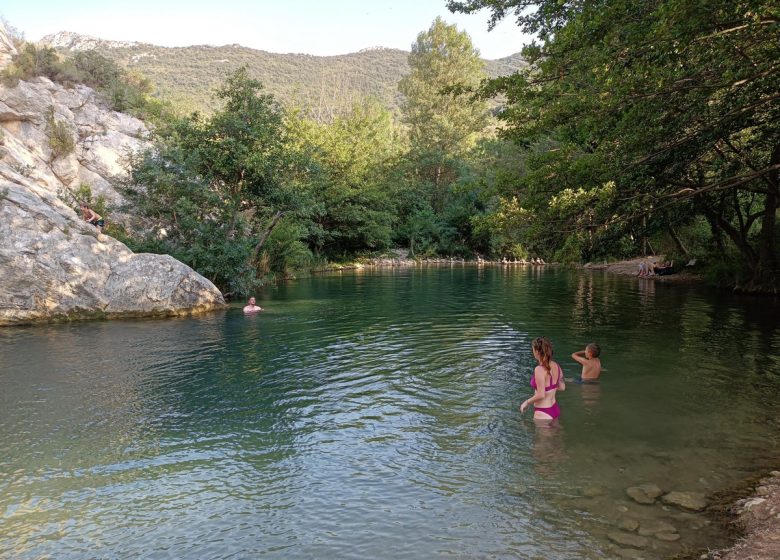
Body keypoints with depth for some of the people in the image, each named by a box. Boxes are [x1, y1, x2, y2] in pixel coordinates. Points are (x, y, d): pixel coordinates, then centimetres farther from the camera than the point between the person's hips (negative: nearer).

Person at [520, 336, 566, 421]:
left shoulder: (539, 369, -24)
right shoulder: (556, 366, -1)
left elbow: (541, 395, -25)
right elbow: (562, 387, 11)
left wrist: (527, 402, -10)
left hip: (543, 414, -8)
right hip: (555, 409, 8)